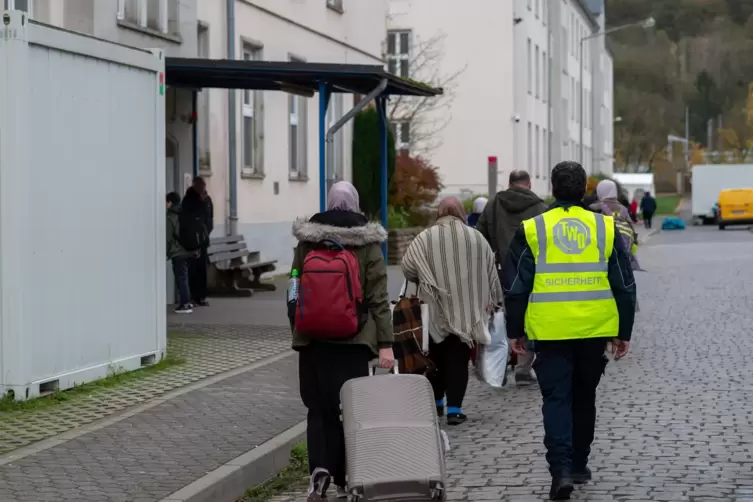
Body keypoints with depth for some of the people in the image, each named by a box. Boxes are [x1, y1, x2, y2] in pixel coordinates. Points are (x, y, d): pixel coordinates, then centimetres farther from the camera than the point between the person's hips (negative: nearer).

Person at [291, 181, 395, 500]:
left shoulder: (307, 241, 3)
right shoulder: (368, 244, -3)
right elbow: (378, 298, -6)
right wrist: (386, 343, -5)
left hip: (313, 338, 2)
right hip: (354, 339, -1)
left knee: (319, 407, 7)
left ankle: (320, 469, -12)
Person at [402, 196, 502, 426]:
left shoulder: (425, 238, -5)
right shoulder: (476, 238, 1)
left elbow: (408, 269, -4)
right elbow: (491, 274, 5)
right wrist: (493, 302, 16)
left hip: (436, 310, 0)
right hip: (467, 310, 0)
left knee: (437, 356, 17)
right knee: (458, 359, 4)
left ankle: (436, 402, 27)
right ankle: (454, 408, -3)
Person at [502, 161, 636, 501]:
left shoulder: (532, 230, -1)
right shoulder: (606, 228, 4)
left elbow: (515, 286, 1)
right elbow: (625, 285, 6)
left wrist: (515, 331, 11)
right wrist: (624, 332, 13)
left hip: (551, 331, -2)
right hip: (595, 330, 2)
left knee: (556, 399, 1)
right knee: (584, 397, 17)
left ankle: (561, 469, -14)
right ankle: (579, 465, 28)